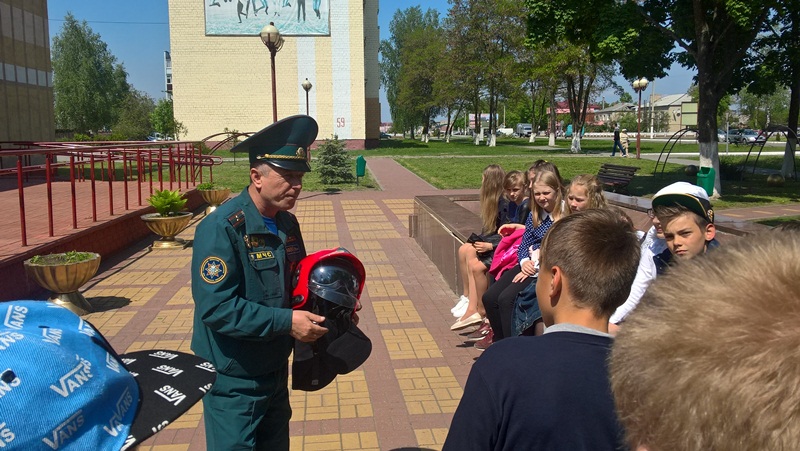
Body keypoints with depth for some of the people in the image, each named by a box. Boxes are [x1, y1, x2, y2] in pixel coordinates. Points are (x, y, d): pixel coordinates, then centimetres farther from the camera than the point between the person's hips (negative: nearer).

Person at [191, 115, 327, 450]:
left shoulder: (287, 224, 2)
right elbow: (215, 307, -28)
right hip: (234, 381, -8)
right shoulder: (221, 228, -22)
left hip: (276, 370, 8)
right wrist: (286, 321, -28)